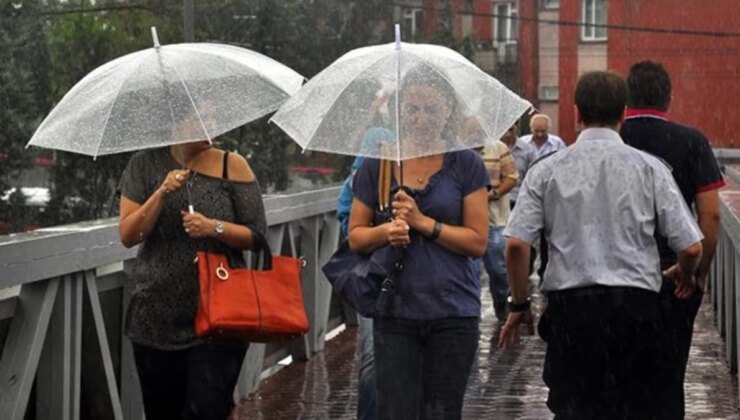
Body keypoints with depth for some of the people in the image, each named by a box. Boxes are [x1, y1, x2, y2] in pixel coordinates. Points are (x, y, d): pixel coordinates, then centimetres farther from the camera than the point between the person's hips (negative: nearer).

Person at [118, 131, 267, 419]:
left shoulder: (233, 166, 1)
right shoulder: (145, 165, 4)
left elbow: (257, 236, 0)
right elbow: (127, 236, -3)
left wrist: (215, 228, -16)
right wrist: (161, 194, -15)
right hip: (157, 318, 2)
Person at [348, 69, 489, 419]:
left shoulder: (465, 165, 1)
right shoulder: (377, 165, 6)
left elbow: (478, 241, -3)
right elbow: (355, 236, 10)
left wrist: (423, 222, -12)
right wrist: (385, 232, -11)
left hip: (453, 313, -1)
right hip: (395, 313, 1)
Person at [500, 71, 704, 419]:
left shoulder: (547, 171, 3)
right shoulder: (649, 168, 1)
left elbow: (516, 244, -5)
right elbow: (691, 247, -1)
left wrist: (519, 304, 9)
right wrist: (685, 277, 22)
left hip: (569, 307, 1)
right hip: (636, 307, 0)